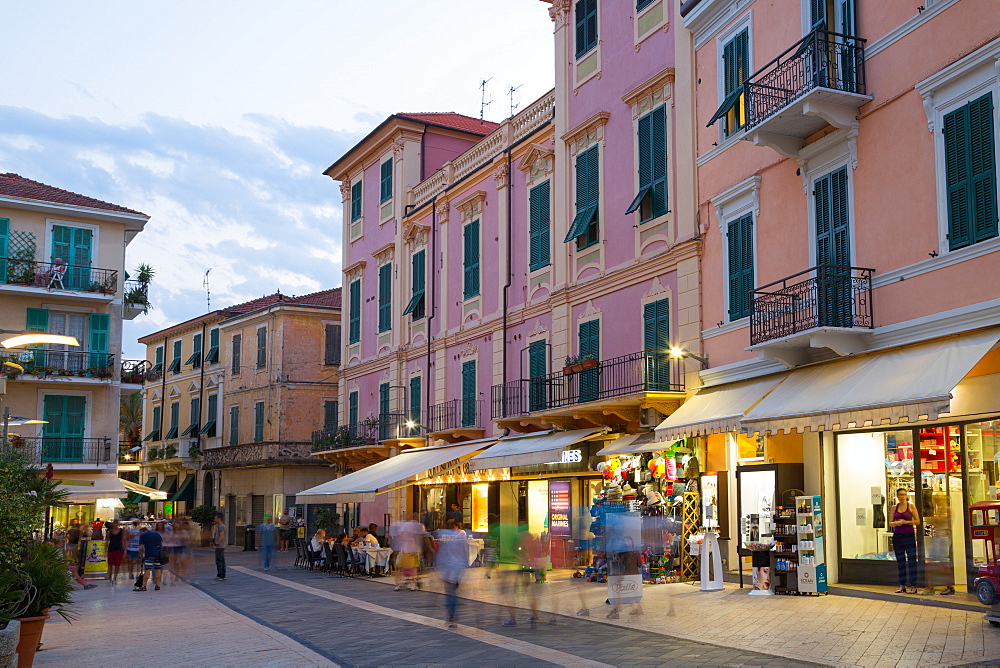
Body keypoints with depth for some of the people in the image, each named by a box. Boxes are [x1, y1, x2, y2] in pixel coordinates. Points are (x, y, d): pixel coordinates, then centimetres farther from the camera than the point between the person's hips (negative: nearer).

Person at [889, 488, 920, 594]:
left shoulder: (911, 506, 0)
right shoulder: (894, 507, 10)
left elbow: (917, 521, -2)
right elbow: (890, 523, 13)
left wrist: (905, 522, -14)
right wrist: (895, 523, -9)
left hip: (909, 535, -4)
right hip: (897, 536, 4)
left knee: (911, 560, -6)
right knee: (900, 561, 6)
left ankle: (913, 586, -4)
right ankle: (902, 585, 12)